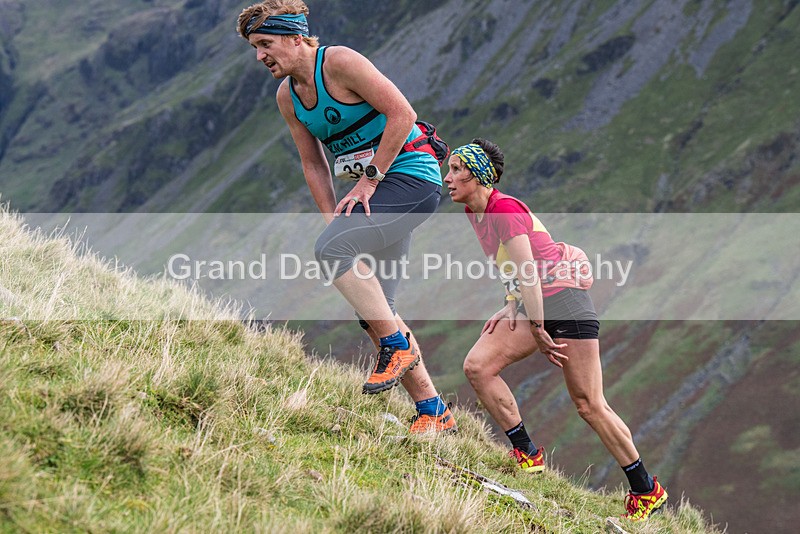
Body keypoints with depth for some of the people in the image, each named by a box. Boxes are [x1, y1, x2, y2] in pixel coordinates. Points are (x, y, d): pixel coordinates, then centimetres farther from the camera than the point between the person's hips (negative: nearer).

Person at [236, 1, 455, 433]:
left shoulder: (340, 62, -16)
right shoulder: (287, 97, 8)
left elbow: (402, 114, -19)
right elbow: (313, 165, 13)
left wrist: (369, 179, -17)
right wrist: (334, 220, 1)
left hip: (410, 175, -9)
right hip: (373, 185, 9)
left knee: (330, 250, -27)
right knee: (373, 308, 3)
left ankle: (397, 346, -13)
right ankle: (433, 414, 9)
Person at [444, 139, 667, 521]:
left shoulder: (504, 209, -17)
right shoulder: (474, 212, 11)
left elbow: (528, 272, -21)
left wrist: (538, 331, -20)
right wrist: (511, 307, 9)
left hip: (563, 300, -9)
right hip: (529, 306, 9)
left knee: (589, 405, -6)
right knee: (477, 366, -7)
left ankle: (646, 490, 4)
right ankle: (528, 455, -1)